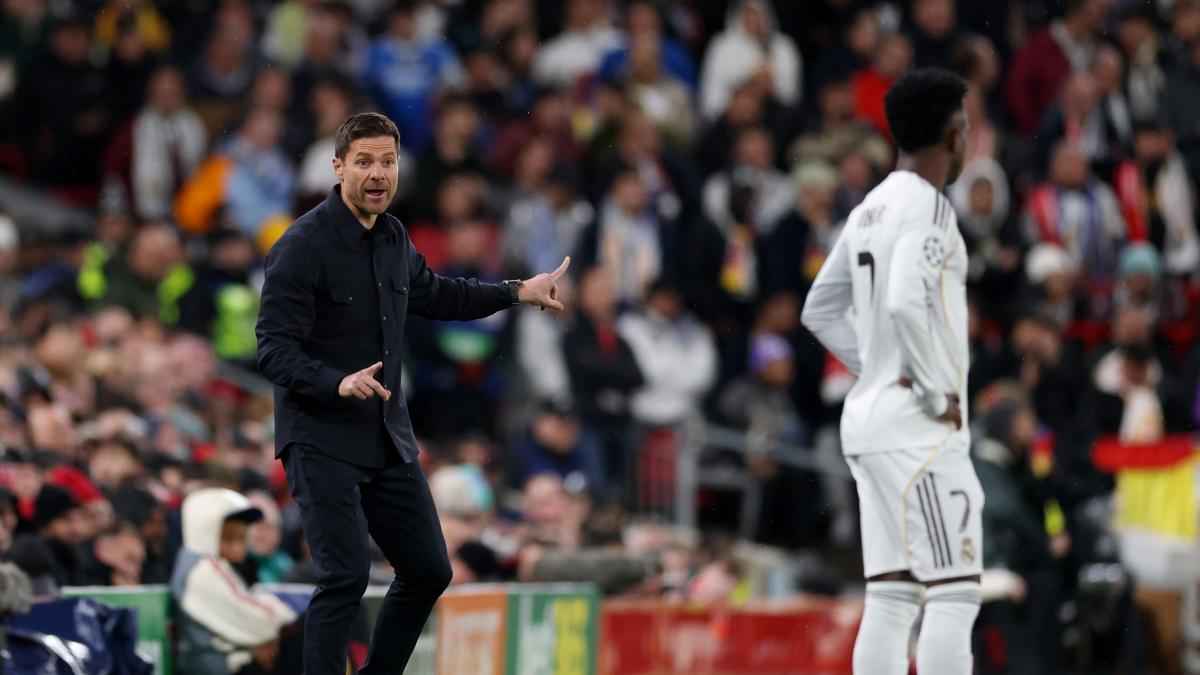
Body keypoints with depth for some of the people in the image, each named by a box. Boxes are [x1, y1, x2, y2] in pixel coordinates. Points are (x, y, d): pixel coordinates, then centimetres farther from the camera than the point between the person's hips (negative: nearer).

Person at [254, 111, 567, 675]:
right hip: (322, 441, -8)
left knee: (428, 570, 10)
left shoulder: (392, 238, 7)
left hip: (387, 438, 8)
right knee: (346, 575, -18)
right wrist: (339, 384, -36)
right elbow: (274, 352, -20)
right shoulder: (303, 247, -16)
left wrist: (517, 292, 25)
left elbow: (433, 295, 28)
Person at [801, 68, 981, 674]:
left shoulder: (871, 209, 15)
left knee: (889, 598, 7)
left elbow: (820, 311, 22)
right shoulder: (926, 205, -12)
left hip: (869, 418, 9)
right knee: (954, 592, -10)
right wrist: (938, 393, -16)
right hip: (918, 426, -9)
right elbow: (905, 304, -25)